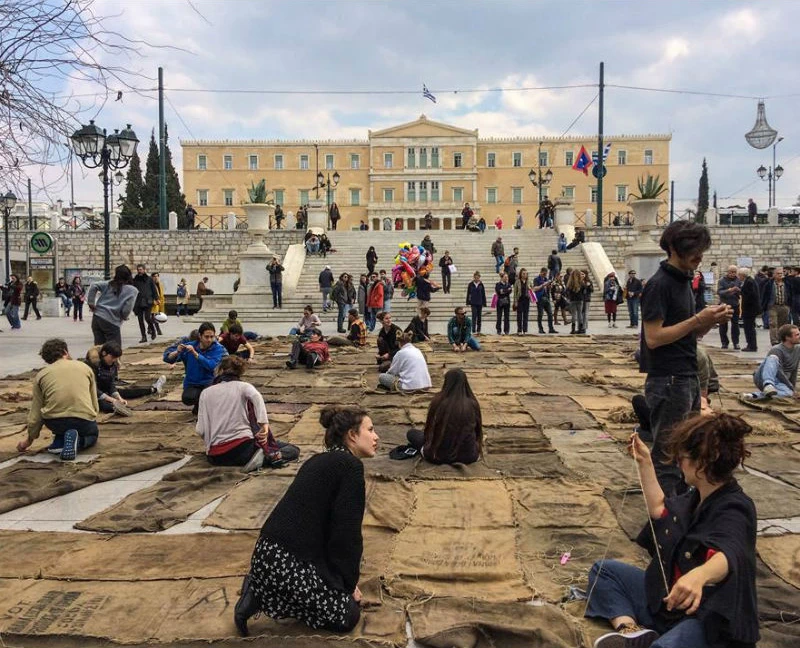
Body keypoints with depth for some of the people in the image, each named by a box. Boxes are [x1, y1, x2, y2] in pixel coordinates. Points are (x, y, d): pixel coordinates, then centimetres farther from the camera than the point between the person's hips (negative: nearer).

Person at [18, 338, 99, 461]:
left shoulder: (41, 374, 11)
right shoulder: (85, 367, 12)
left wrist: (30, 438, 25)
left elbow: (36, 411, 12)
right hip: (84, 420, -1)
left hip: (54, 422, 1)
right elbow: (94, 402, 15)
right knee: (92, 434, 33)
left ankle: (60, 441, 11)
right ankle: (77, 441, -1)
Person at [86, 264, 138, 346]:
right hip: (112, 322, -5)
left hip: (97, 317, 5)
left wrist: (91, 303, 5)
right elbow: (127, 309, -12)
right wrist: (123, 317, 8)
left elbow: (94, 285, -1)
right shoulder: (133, 290, -3)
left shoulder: (109, 284, 9)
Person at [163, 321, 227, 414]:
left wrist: (195, 353, -32)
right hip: (192, 384, 1)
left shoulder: (217, 348, -9)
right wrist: (177, 352, -30)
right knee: (187, 398, -31)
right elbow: (167, 358, -9)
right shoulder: (190, 346, -6)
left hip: (209, 382, -1)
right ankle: (198, 404, 8)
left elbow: (212, 366, -26)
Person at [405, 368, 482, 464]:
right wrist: (478, 449, 27)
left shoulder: (438, 401, -14)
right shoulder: (473, 404, -10)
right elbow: (478, 431, 5)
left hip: (439, 456, -1)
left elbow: (429, 429, 0)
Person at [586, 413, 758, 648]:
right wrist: (645, 463, 22)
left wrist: (699, 575, -67)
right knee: (604, 570, 9)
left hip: (709, 619, -10)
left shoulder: (734, 509, -23)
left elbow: (728, 556, -44)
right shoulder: (699, 496, 7)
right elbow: (660, 509, 26)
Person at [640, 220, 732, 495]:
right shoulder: (659, 285, -14)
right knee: (667, 457, -2)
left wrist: (712, 320, -1)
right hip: (667, 382, -9)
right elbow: (653, 338, -20)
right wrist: (698, 319, -19)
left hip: (688, 379, 9)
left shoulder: (684, 281, 14)